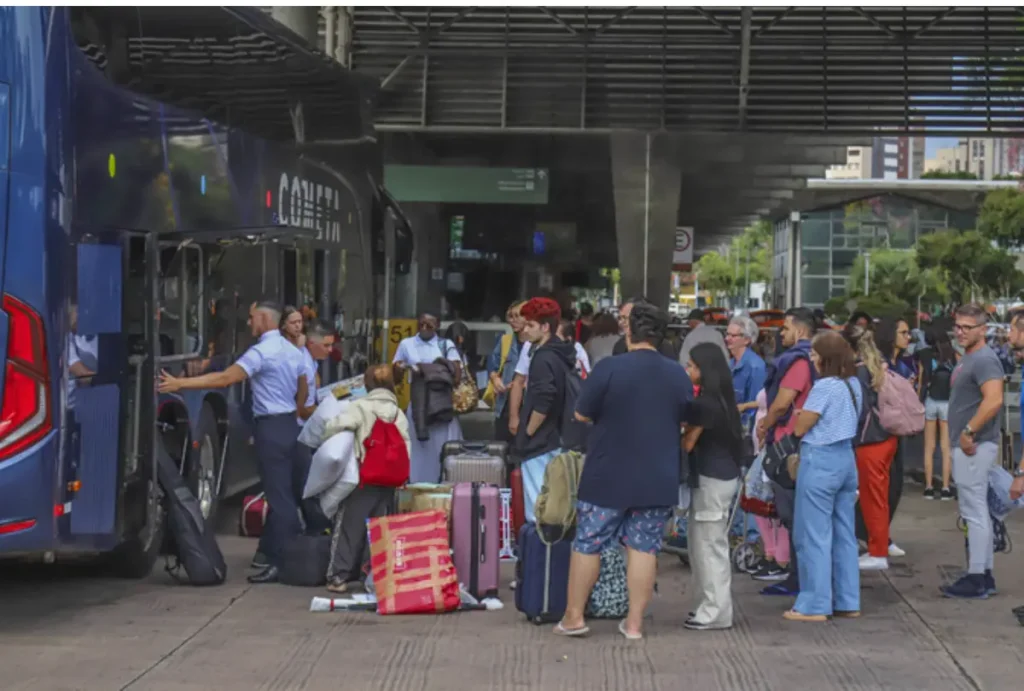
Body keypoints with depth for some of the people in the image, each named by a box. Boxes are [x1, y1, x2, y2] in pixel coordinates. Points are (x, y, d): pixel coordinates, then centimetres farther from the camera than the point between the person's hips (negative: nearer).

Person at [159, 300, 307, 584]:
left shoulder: (262, 352, -15)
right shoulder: (292, 351, 13)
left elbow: (226, 378, -24)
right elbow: (303, 391, 22)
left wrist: (180, 383, -24)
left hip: (271, 427, -9)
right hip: (289, 424, 9)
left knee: (278, 495, -8)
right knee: (292, 492, 11)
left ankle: (280, 563, -6)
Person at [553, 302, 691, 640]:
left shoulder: (608, 368, -14)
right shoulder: (678, 375, 0)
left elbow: (582, 415, -6)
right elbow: (686, 421, 13)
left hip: (608, 476, -3)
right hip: (658, 479, 3)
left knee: (588, 544, 8)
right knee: (644, 547, 7)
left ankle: (574, 616, 14)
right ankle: (634, 622, 9)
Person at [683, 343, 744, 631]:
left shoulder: (703, 403, -16)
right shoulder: (721, 399, 11)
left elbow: (687, 444, -12)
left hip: (711, 478, -9)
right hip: (724, 474, 9)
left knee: (710, 545, -4)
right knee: (707, 544, 15)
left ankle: (715, 612, -1)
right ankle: (708, 605, 21)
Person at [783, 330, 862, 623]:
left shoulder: (825, 387, -16)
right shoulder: (854, 384, 9)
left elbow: (800, 429, -12)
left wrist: (802, 413, 8)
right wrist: (808, 414, 10)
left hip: (820, 461, -9)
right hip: (846, 458, 9)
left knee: (814, 536, -2)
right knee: (844, 535, 12)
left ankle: (814, 606, 1)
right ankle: (848, 602, 17)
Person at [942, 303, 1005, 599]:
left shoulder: (984, 360, -15)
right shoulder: (967, 358, 16)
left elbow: (994, 400, -28)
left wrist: (969, 433, -24)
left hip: (974, 447, -11)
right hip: (966, 445, 11)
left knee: (975, 512, -7)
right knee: (978, 512, 14)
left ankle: (976, 580, -4)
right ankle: (984, 575, 20)